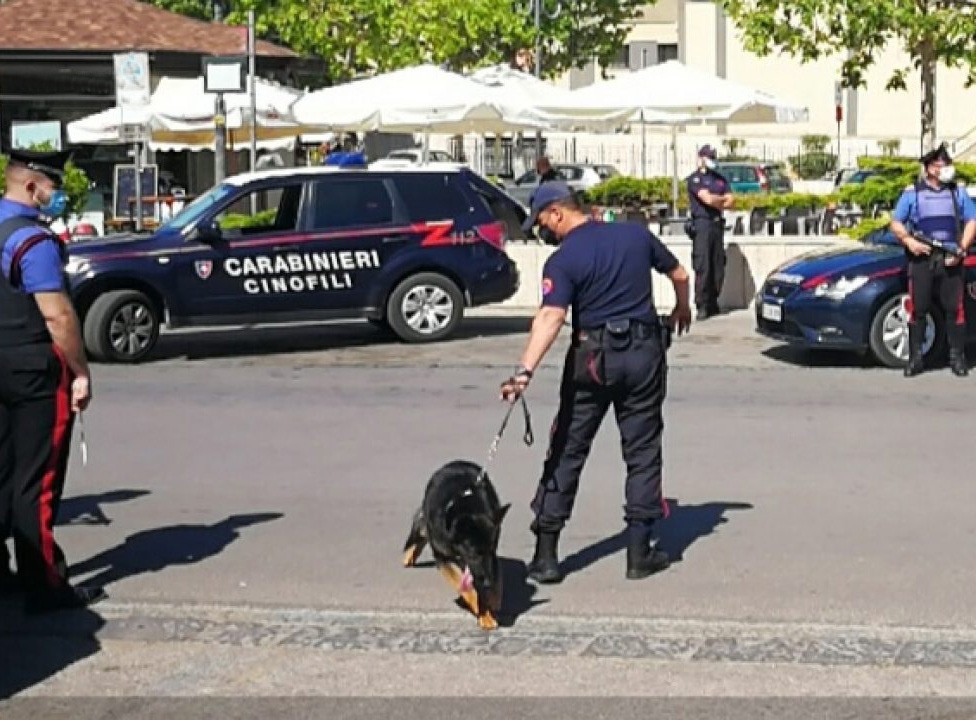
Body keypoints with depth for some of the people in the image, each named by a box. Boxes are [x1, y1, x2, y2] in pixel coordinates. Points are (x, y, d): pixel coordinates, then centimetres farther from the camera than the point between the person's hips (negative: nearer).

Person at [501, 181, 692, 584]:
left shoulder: (562, 260, -11)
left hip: (592, 358, -3)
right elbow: (679, 274, 14)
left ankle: (546, 553, 6)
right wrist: (682, 309, 34)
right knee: (642, 452, 10)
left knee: (567, 453, 6)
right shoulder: (636, 235, 3)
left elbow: (551, 317, -26)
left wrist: (525, 371, -36)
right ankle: (640, 551, 9)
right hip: (644, 353, 3)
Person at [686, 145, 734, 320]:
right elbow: (707, 198, -14)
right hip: (702, 224, -7)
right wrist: (723, 199, 3)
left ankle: (713, 303, 13)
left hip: (717, 224, 7)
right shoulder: (695, 179, -1)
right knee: (702, 267, -10)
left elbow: (730, 200, 9)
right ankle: (702, 306, -10)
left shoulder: (720, 179, 19)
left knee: (718, 266, 6)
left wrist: (716, 202, -6)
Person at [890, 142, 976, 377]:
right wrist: (908, 241, -12)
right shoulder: (912, 193, 9)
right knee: (918, 309, -1)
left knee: (954, 308, -1)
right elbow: (896, 223, 7)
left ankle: (957, 357, 6)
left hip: (950, 260, 1)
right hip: (921, 258, -1)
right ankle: (915, 358, 4)